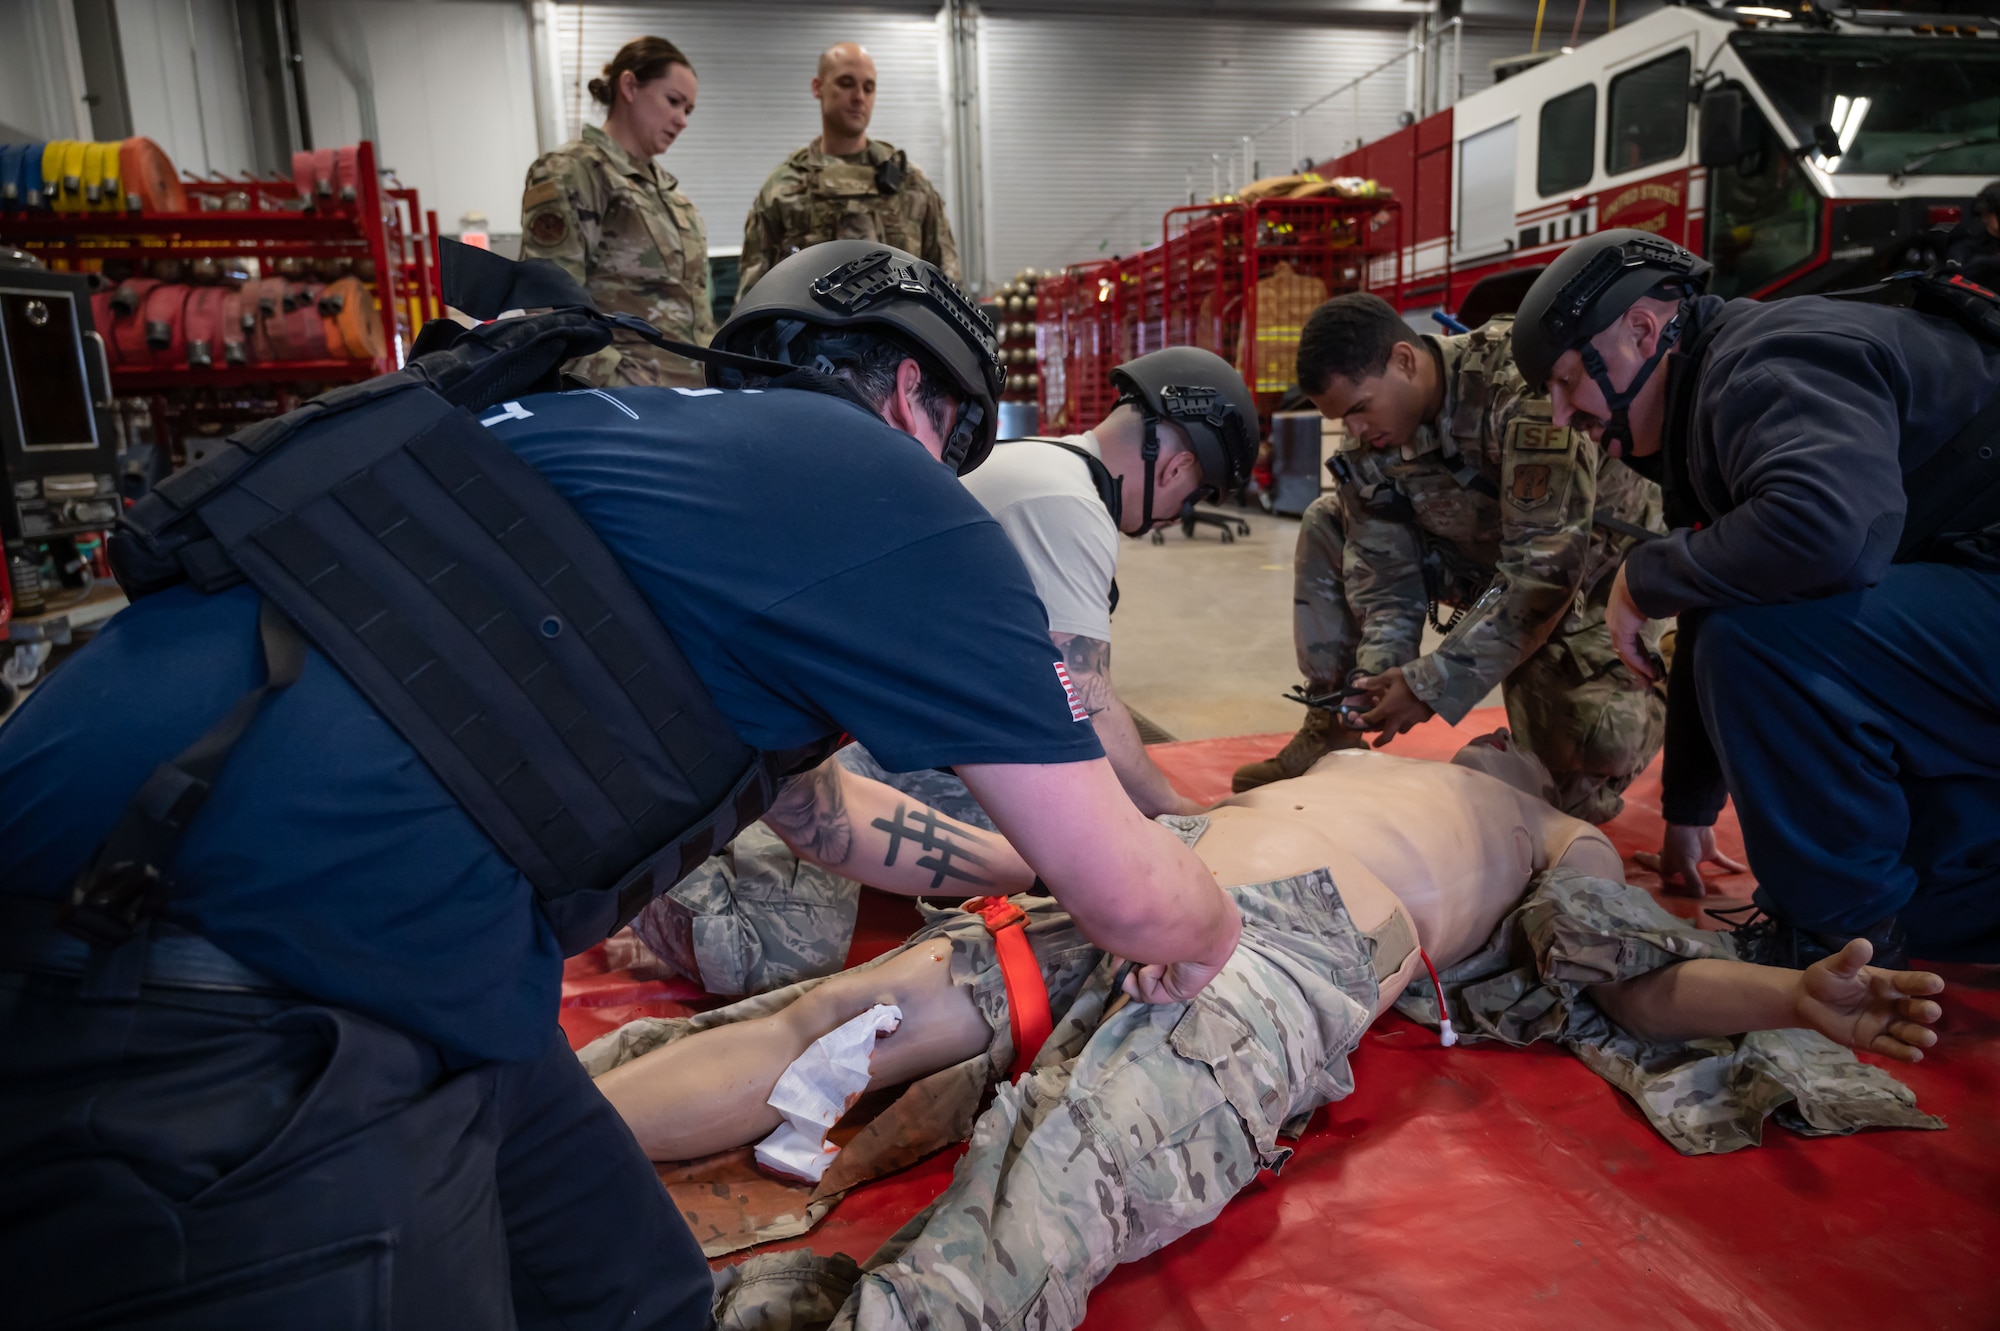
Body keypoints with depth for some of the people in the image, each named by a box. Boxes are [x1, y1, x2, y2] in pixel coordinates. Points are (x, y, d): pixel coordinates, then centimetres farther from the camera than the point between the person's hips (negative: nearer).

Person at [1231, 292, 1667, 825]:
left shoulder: (1521, 386, -32)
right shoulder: (1369, 430, -11)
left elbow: (1548, 563, -35)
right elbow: (1383, 571, -8)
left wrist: (1432, 685, -34)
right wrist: (1378, 673, -25)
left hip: (1597, 566, -6)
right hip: (1487, 557, 6)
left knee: (1601, 740, -31)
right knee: (1325, 524, -3)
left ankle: (1650, 680, 9)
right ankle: (1332, 730, 6)